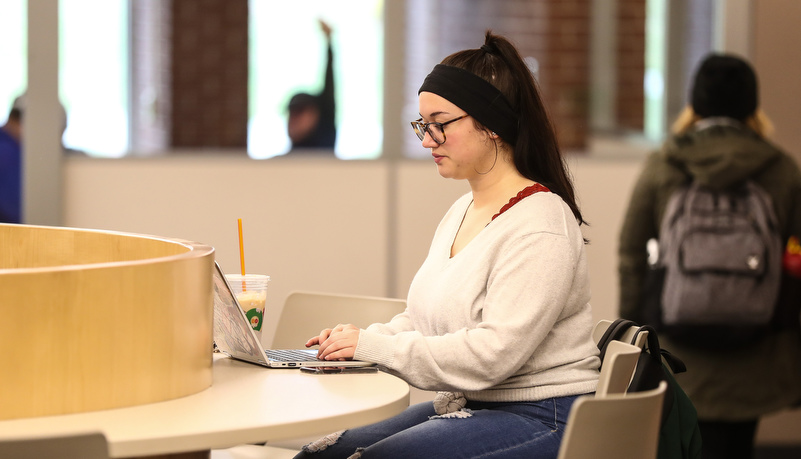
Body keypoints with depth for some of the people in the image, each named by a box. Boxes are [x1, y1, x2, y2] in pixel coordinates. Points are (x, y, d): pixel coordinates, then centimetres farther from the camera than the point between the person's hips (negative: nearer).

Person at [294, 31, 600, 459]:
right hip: (466, 407, 9)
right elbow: (423, 320, 19)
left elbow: (493, 352, -24)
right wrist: (361, 338, -1)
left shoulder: (538, 227, -17)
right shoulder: (462, 211, 14)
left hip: (538, 420, -9)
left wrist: (376, 346, -21)